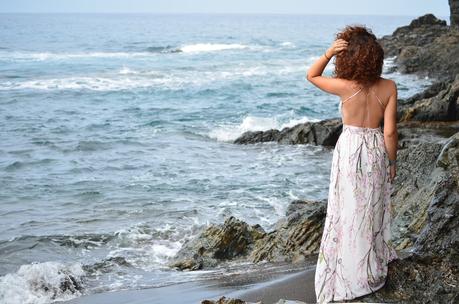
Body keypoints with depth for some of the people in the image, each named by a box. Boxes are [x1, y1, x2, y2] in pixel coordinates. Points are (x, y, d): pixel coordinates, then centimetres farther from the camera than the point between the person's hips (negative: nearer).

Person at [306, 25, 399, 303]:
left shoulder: (345, 87, -19)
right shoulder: (389, 87, -13)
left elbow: (311, 76, -1)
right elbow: (390, 131, -10)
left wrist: (329, 53, -18)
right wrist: (392, 161, 4)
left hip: (350, 149, -2)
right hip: (377, 149, 3)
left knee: (349, 211, 10)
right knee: (373, 209, 20)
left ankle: (351, 274, 19)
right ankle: (374, 267, 35)